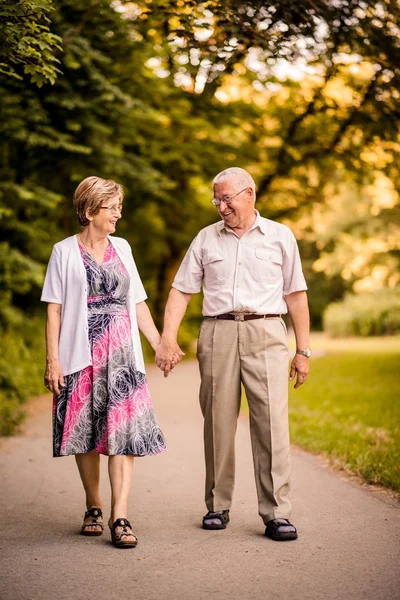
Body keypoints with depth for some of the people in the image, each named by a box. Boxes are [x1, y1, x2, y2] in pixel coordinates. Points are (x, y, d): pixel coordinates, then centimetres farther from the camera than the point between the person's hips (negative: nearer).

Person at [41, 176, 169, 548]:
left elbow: (137, 303, 14)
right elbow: (54, 309, -1)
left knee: (124, 433, -8)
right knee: (86, 434, 5)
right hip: (81, 355, -2)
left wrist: (160, 344, 8)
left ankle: (120, 518, -9)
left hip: (121, 354, 2)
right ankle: (93, 509, 22)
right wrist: (52, 359, -8)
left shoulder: (121, 248, 12)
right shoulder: (65, 252, 2)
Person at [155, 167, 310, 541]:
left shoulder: (280, 237, 11)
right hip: (217, 334, 2)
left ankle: (276, 513, -6)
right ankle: (217, 506, 15)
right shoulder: (206, 239, 14)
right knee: (218, 422, 3)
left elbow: (296, 296, 11)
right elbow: (181, 290, 10)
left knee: (271, 421, -10)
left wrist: (303, 350, 7)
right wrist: (168, 338, -3)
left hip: (265, 333, -1)